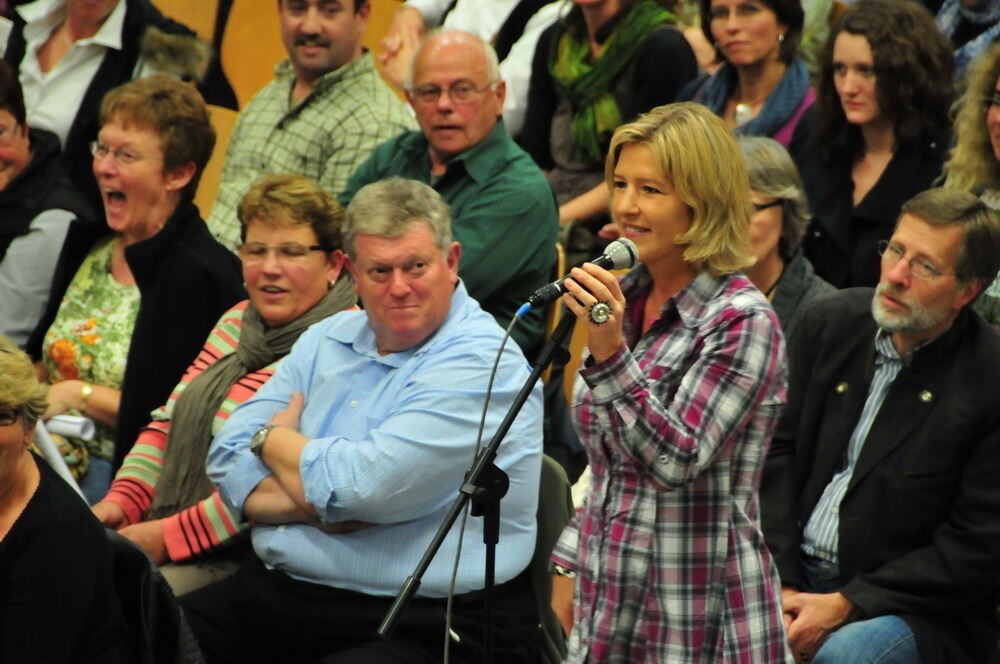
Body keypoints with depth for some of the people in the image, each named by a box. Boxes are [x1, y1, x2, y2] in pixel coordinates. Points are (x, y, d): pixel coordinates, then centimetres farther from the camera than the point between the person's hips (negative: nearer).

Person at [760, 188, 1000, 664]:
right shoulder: (832, 322, 6)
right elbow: (778, 451, 6)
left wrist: (847, 604, -16)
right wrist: (781, 585, -7)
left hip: (916, 607, -4)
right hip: (799, 575, 5)